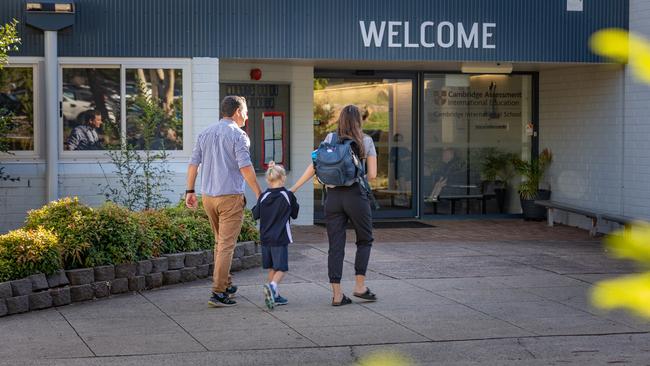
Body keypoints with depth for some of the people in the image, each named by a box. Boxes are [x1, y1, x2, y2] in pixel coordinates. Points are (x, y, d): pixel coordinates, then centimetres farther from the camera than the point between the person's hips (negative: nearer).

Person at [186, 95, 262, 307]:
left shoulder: (206, 134, 11)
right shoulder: (237, 135, -9)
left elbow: (193, 164, 11)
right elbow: (245, 167, -17)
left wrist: (190, 191, 17)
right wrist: (258, 193, -11)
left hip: (208, 196, 7)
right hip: (230, 195, -7)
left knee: (220, 242, 21)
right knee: (226, 245, -5)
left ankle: (225, 284, 29)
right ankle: (218, 293, -9)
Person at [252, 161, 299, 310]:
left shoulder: (263, 197, 0)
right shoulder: (288, 196, -7)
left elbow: (255, 215, 8)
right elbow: (294, 214, 6)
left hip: (265, 238, 4)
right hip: (280, 238, -4)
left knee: (272, 268, 16)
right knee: (281, 268, -2)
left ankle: (275, 296, 19)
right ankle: (272, 286, -29)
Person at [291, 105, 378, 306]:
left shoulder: (330, 139, 5)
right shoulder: (366, 141, 2)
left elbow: (314, 167, -1)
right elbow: (372, 174, 0)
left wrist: (292, 189, 3)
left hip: (333, 196, 2)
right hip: (356, 195, -2)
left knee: (335, 245, 5)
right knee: (364, 240, 16)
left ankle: (337, 293, 4)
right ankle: (360, 286, 12)